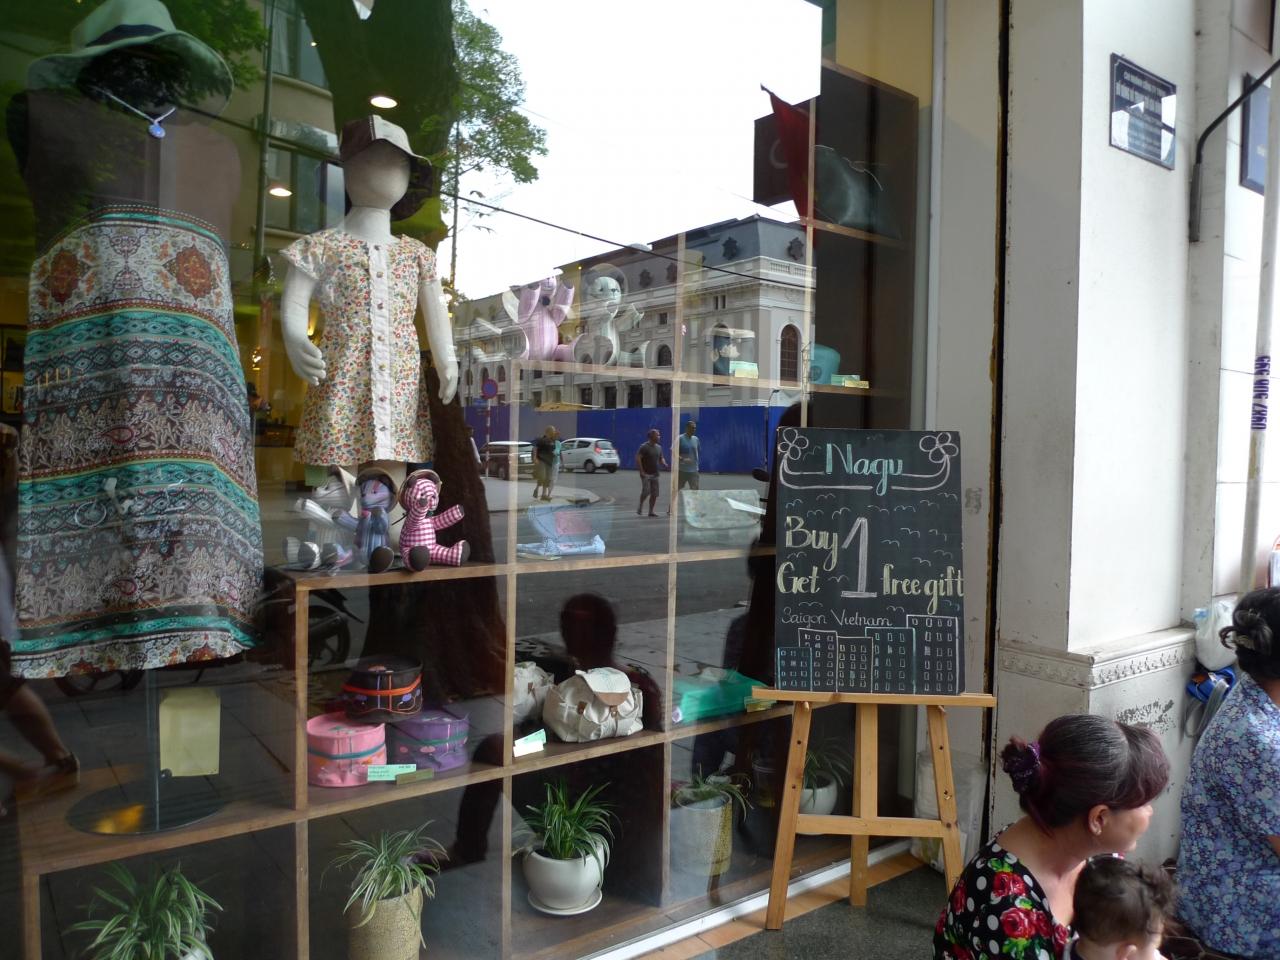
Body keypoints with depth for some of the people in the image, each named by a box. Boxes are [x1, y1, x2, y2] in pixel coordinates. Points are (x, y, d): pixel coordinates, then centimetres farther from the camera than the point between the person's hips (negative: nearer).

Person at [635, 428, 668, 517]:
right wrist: (642, 471, -17)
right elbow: (637, 458, -14)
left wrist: (665, 465, 0)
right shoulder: (644, 447, -9)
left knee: (654, 494, 3)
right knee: (646, 491, -16)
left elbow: (661, 458, 22)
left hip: (655, 474, 7)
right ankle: (640, 506, 7)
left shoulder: (658, 448, 13)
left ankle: (651, 511, 11)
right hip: (646, 474, -6)